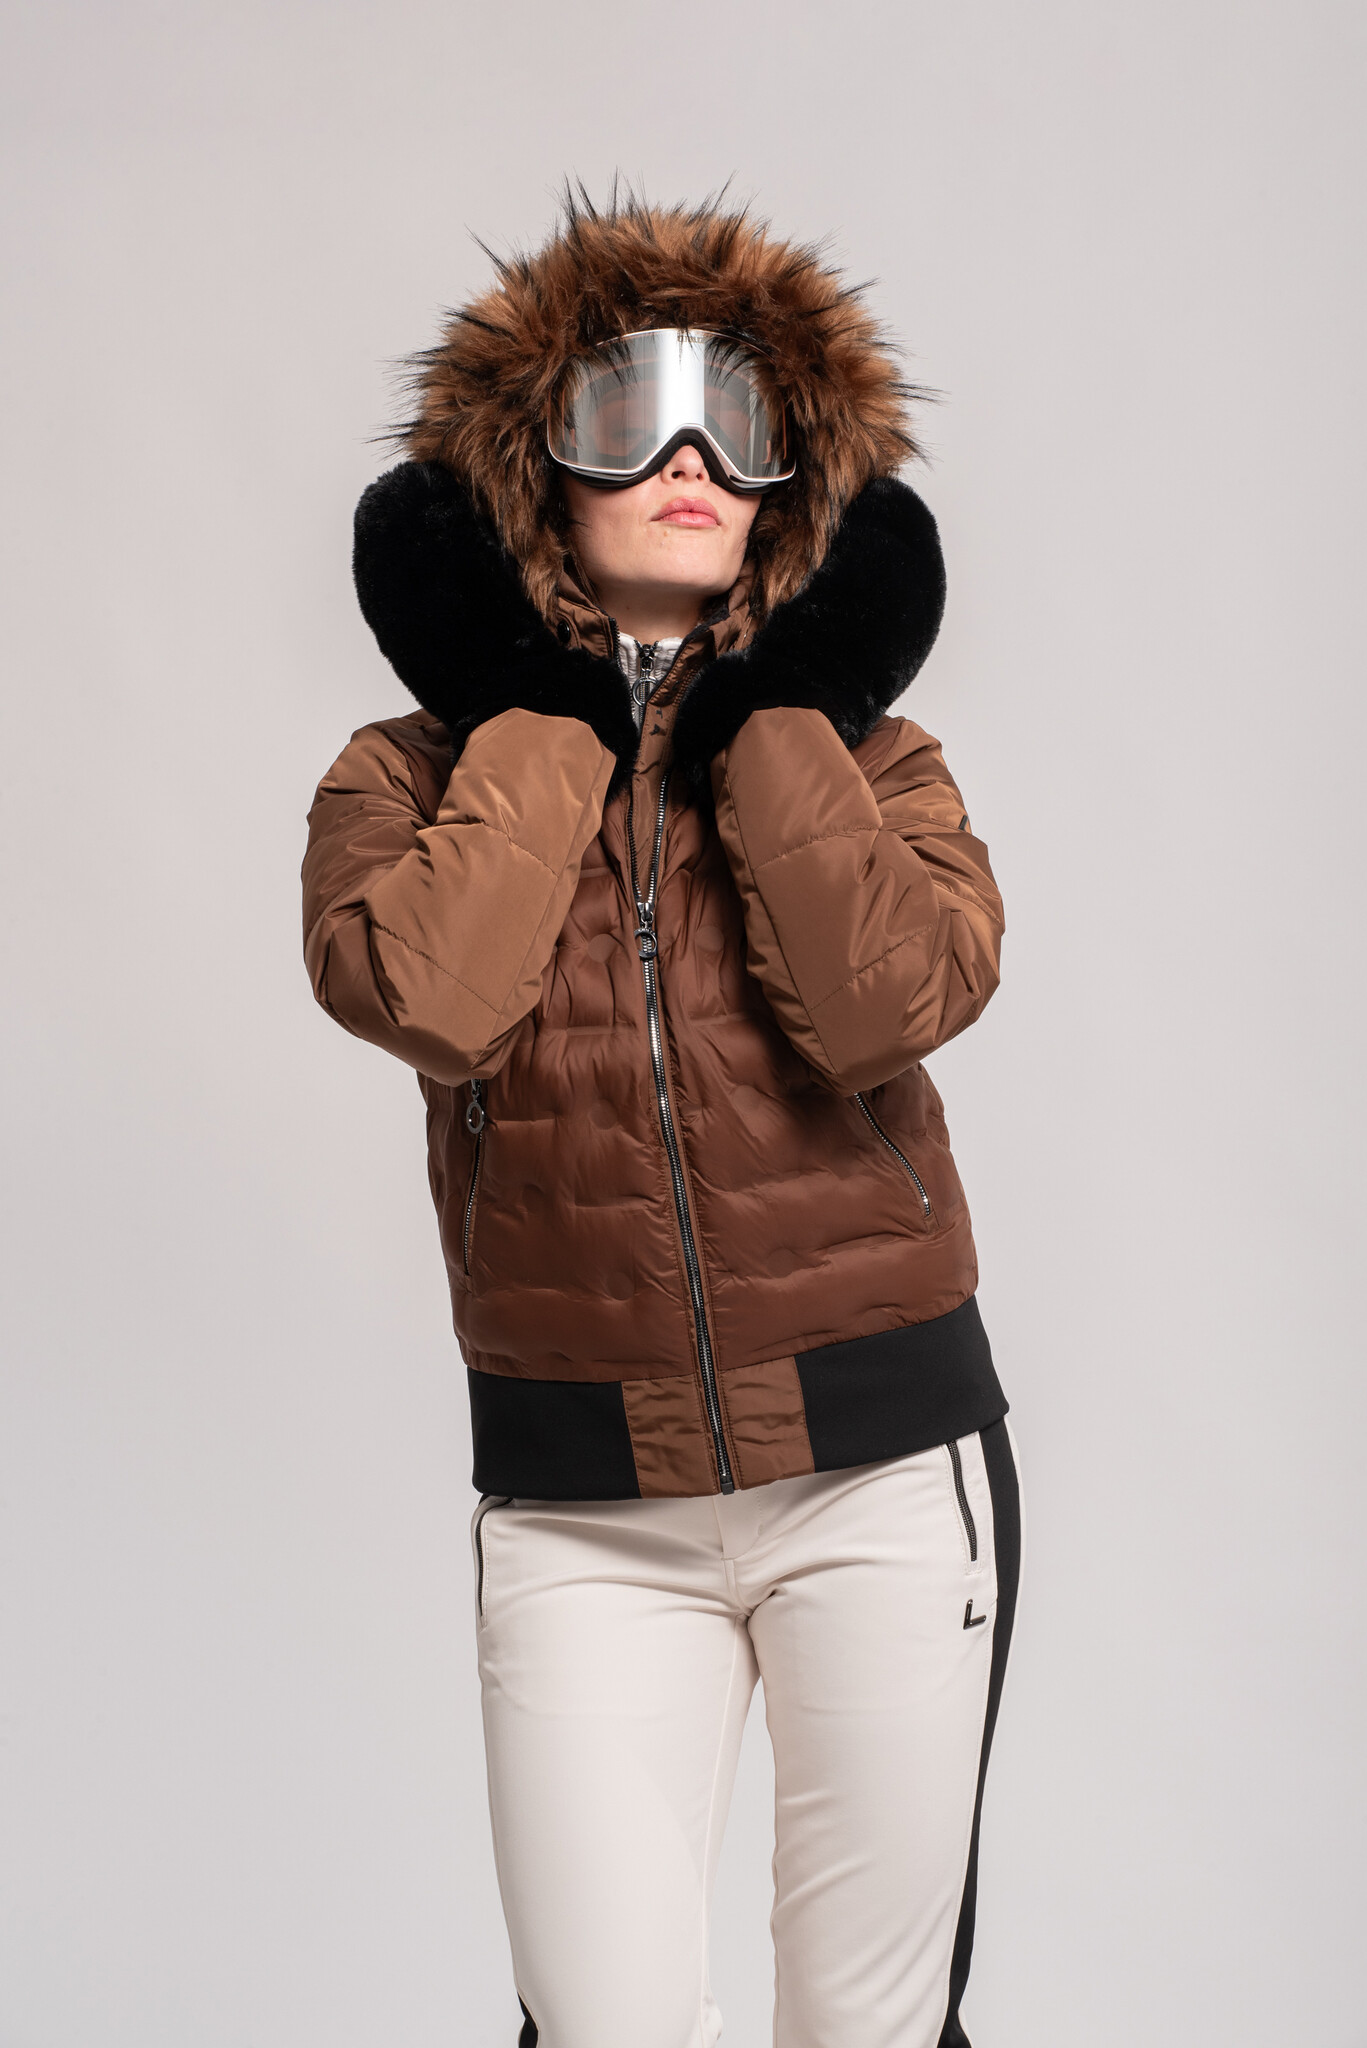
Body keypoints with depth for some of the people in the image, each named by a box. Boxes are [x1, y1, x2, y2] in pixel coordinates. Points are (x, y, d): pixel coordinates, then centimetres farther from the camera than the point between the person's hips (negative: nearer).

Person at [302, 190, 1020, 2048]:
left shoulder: (866, 754, 4)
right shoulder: (417, 774, 3)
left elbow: (889, 1005, -17)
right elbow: (426, 995, -19)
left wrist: (778, 707, -9)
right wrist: (552, 707, -9)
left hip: (884, 1468, 1)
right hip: (582, 1504, 0)